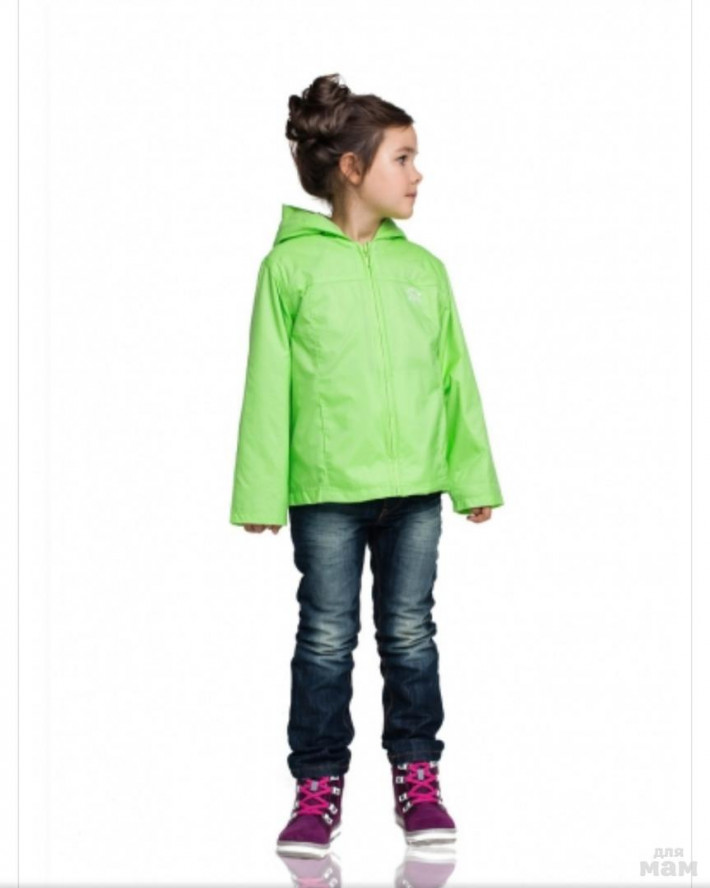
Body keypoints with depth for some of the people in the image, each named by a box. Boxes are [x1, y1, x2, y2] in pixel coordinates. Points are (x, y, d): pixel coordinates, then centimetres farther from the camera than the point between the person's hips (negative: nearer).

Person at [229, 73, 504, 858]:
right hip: (326, 489, -3)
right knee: (326, 640, 6)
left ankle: (417, 778, 23)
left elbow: (456, 378, 8)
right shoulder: (290, 265, -3)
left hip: (415, 485, 3)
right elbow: (267, 387, -5)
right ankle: (319, 787, 17)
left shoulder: (423, 269, 7)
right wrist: (261, 492, -8)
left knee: (410, 635, 11)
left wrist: (473, 476, 5)